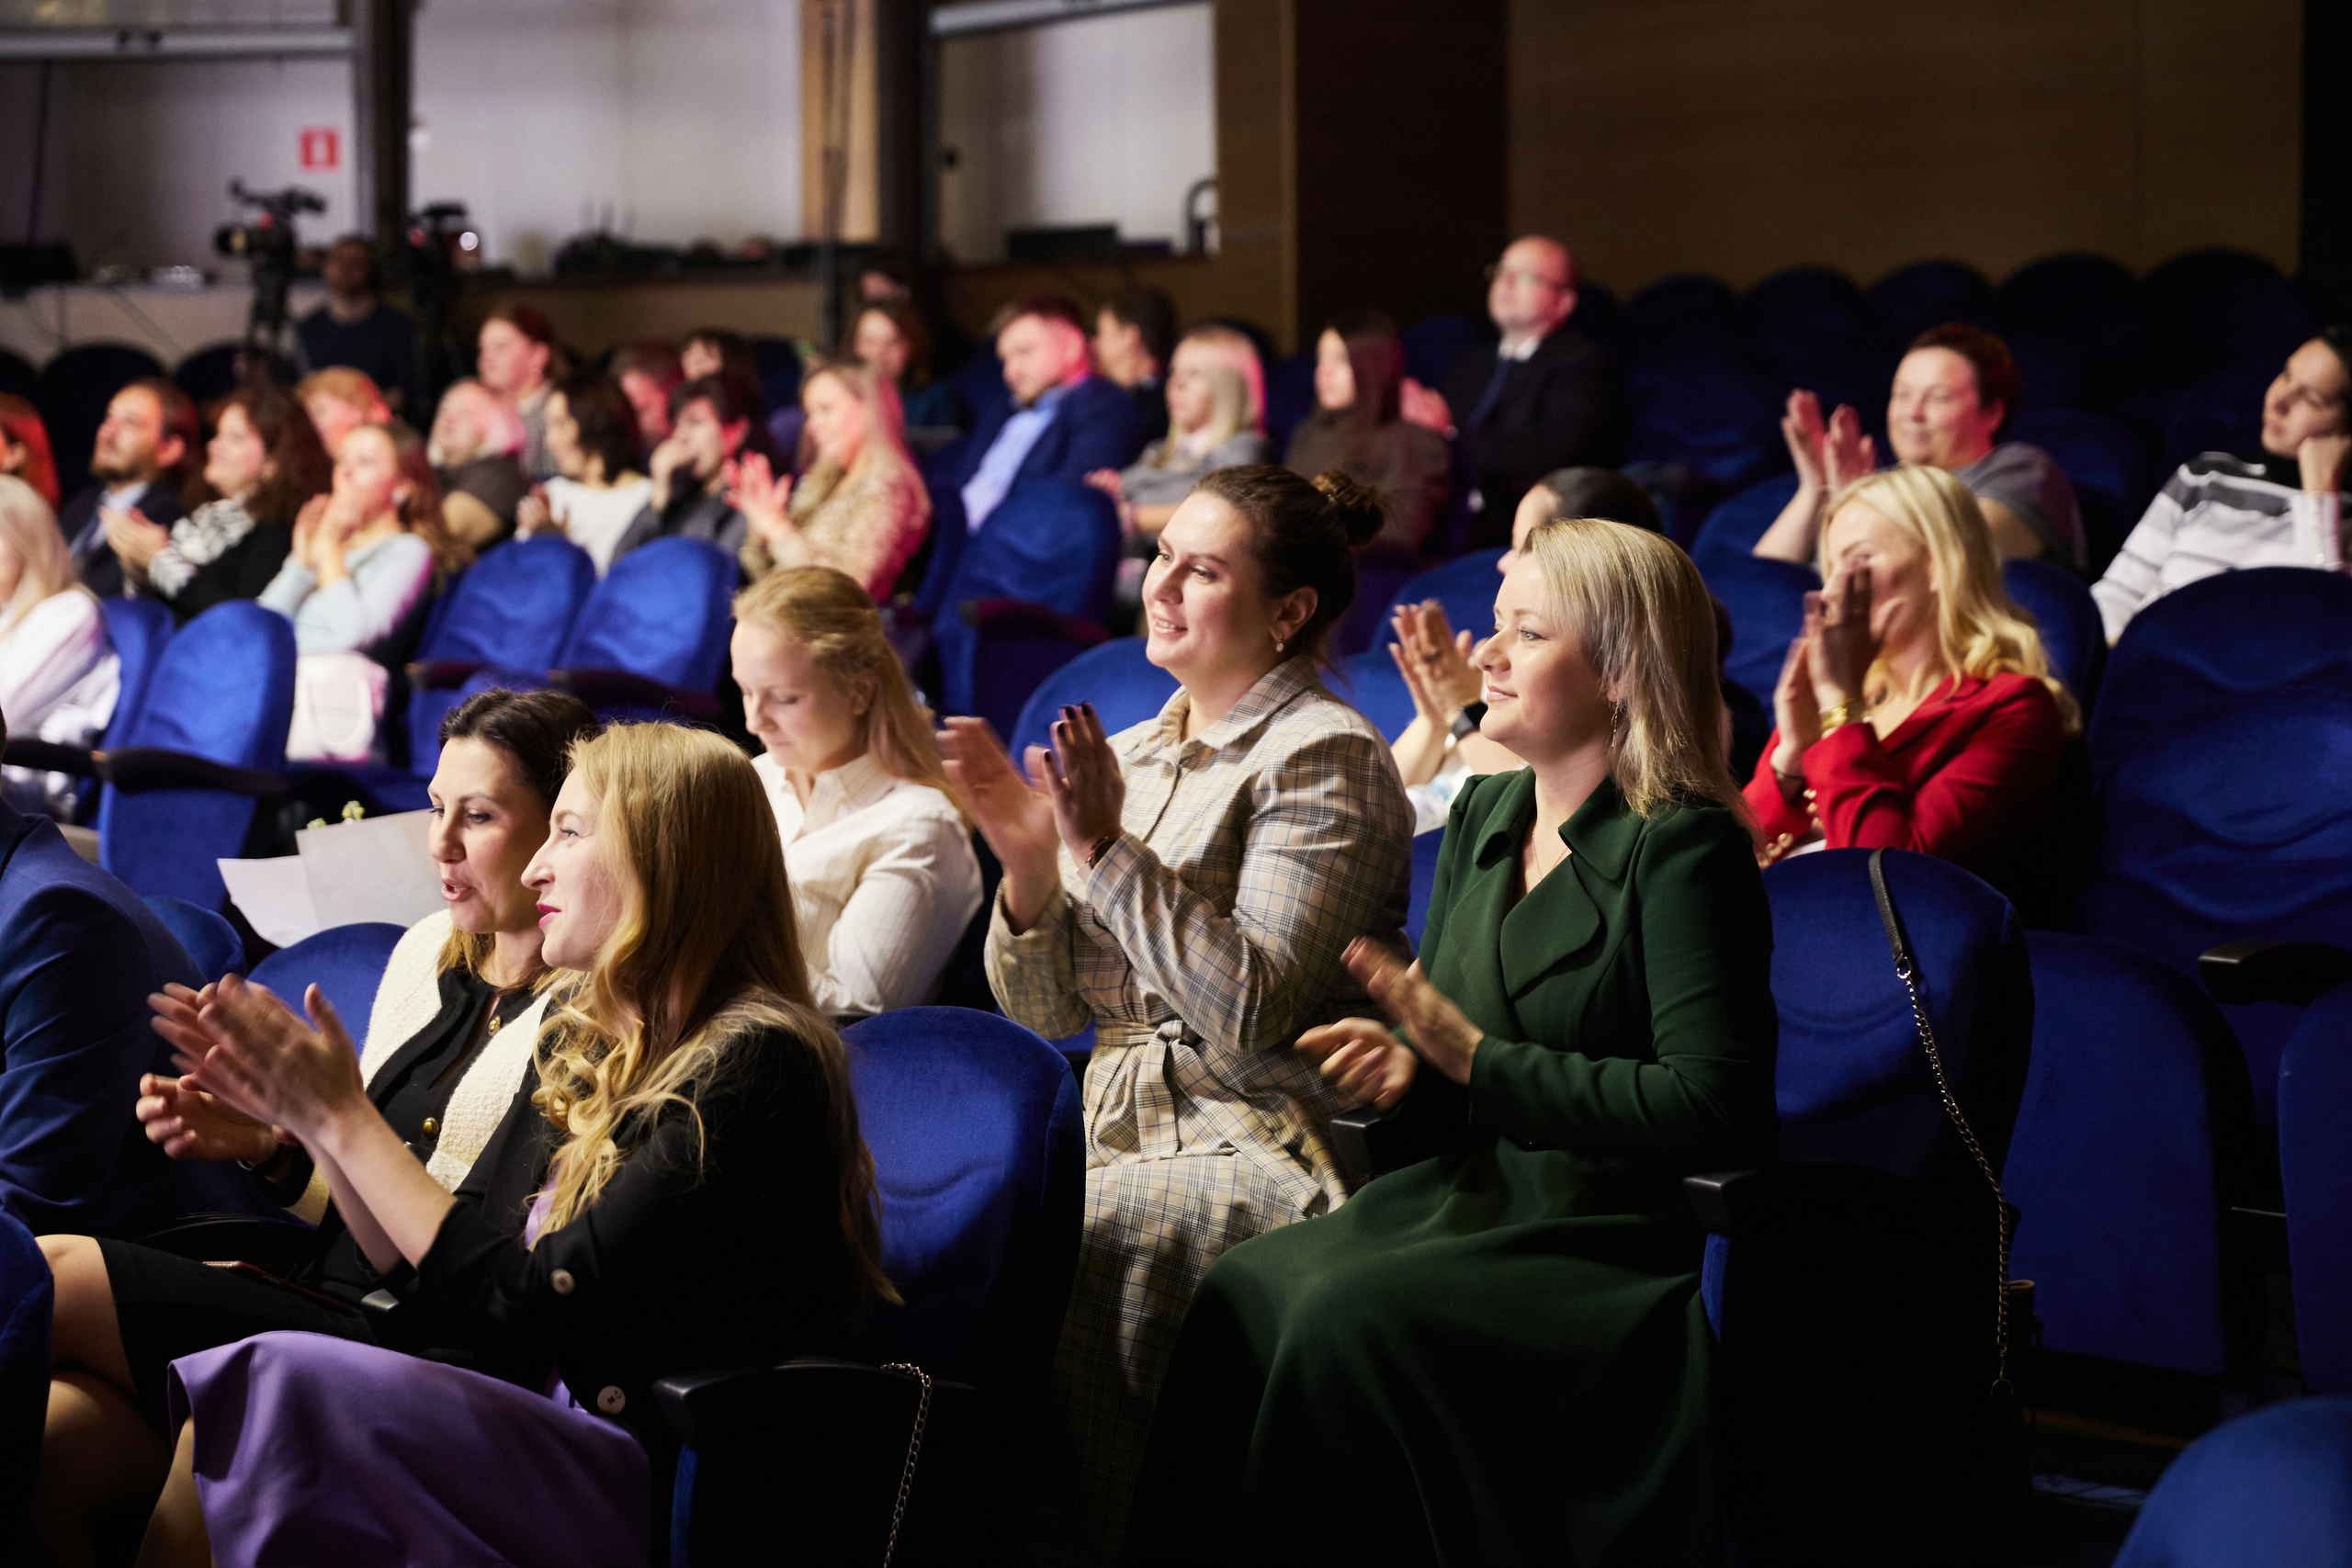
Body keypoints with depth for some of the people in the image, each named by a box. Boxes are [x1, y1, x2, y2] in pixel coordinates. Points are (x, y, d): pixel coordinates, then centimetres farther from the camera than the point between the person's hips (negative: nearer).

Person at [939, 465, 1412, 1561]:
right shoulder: (1136, 754, 16)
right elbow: (1048, 1017, 13)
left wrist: (1107, 850, -19)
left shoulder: (1326, 759, -5)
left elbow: (1253, 1009, -17)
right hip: (1120, 1129, 7)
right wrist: (1030, 867, -5)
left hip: (1262, 1145, -7)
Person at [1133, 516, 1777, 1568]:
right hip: (1479, 1196, 7)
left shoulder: (1679, 850, -11)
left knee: (1351, 1316, -29)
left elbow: (1713, 1106, -22)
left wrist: (1477, 1058, -18)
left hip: (1625, 1239, -7)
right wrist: (1408, 1066, -3)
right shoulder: (1485, 816, 13)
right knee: (1244, 1287, -19)